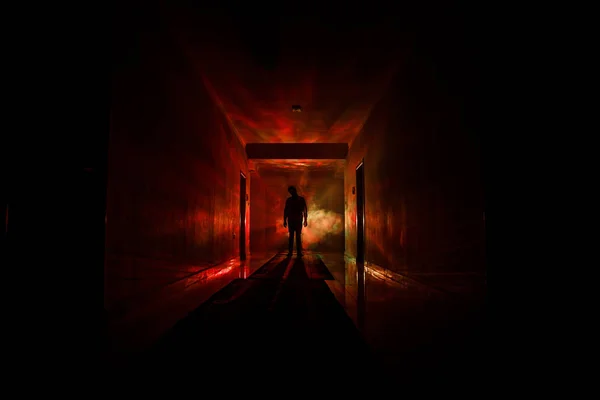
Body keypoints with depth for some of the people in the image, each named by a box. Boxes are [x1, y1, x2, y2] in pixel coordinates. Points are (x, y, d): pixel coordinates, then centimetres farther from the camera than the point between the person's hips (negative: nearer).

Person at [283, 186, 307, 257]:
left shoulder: (301, 199, 6)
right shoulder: (288, 200, 9)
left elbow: (305, 210, 4)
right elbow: (285, 211, 11)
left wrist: (305, 220, -4)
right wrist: (285, 220, 4)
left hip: (299, 220, -1)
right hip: (290, 220, 1)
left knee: (298, 236, -5)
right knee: (291, 236, -1)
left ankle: (299, 252, -5)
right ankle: (290, 252, -1)